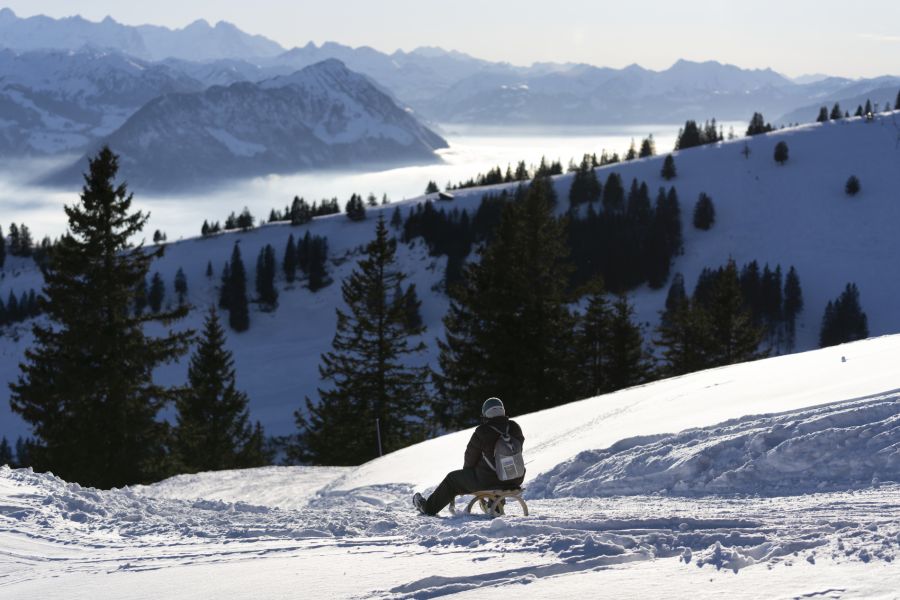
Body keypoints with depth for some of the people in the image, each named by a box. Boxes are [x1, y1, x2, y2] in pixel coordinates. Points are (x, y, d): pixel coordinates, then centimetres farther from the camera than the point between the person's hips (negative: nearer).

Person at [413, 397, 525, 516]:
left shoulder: (482, 432, -15)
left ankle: (429, 507, 34)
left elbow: (470, 456, -2)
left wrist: (467, 469, 21)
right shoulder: (515, 428, -2)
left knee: (452, 478, 19)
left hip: (487, 481, -5)